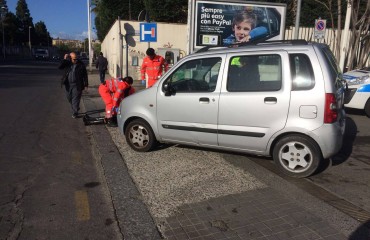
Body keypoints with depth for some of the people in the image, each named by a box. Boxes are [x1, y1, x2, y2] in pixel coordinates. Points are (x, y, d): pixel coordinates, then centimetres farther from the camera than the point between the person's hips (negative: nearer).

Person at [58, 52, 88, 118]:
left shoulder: (81, 64, -6)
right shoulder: (67, 63, 1)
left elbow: (85, 75, -3)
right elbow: (59, 67, -12)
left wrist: (86, 84, -4)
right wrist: (64, 59, -17)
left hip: (77, 85, -4)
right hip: (68, 84, 4)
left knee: (76, 99, -4)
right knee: (69, 98, 15)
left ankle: (75, 112, 4)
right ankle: (76, 108, 36)